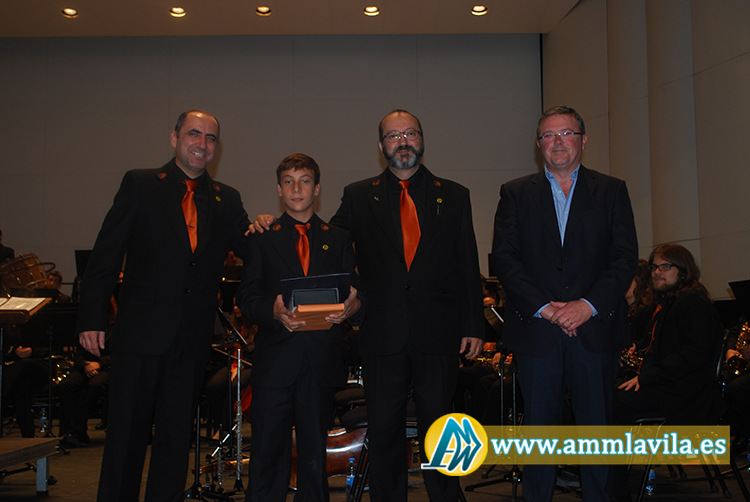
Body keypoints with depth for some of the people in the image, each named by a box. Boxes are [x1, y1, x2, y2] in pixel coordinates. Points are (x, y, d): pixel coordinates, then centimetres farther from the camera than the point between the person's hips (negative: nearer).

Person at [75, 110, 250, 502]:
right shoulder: (140, 184, 3)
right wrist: (91, 318, -9)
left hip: (193, 338, 3)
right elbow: (106, 255, -2)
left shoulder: (226, 200, 12)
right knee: (126, 433, 4)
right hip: (140, 333, -3)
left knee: (176, 437, 11)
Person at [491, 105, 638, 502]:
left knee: (597, 425, 5)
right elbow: (502, 258, 0)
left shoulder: (612, 191, 10)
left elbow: (625, 258, 2)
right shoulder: (515, 193, 10)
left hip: (595, 328, 0)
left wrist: (588, 304, -12)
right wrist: (544, 307, -11)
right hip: (536, 330, 0)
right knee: (538, 427, 5)